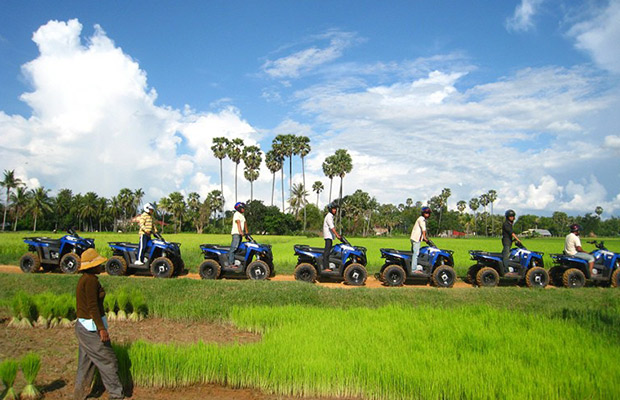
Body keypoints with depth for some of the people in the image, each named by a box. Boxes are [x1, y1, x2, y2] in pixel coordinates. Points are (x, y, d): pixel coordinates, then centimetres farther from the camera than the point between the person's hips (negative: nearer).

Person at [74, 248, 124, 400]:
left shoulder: (83, 279, 12)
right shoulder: (91, 280, -18)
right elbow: (92, 306, -23)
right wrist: (102, 329, -22)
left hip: (82, 325, 10)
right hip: (91, 327, -10)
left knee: (86, 363, 17)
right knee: (108, 360, -1)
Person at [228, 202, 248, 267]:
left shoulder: (242, 215, 23)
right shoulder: (237, 214, -7)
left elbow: (245, 223, 22)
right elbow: (238, 223, -20)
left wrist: (246, 232, 14)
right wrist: (240, 232, -31)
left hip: (240, 233, 10)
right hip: (236, 233, -10)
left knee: (238, 248, 7)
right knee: (234, 247, -15)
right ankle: (231, 263, -19)